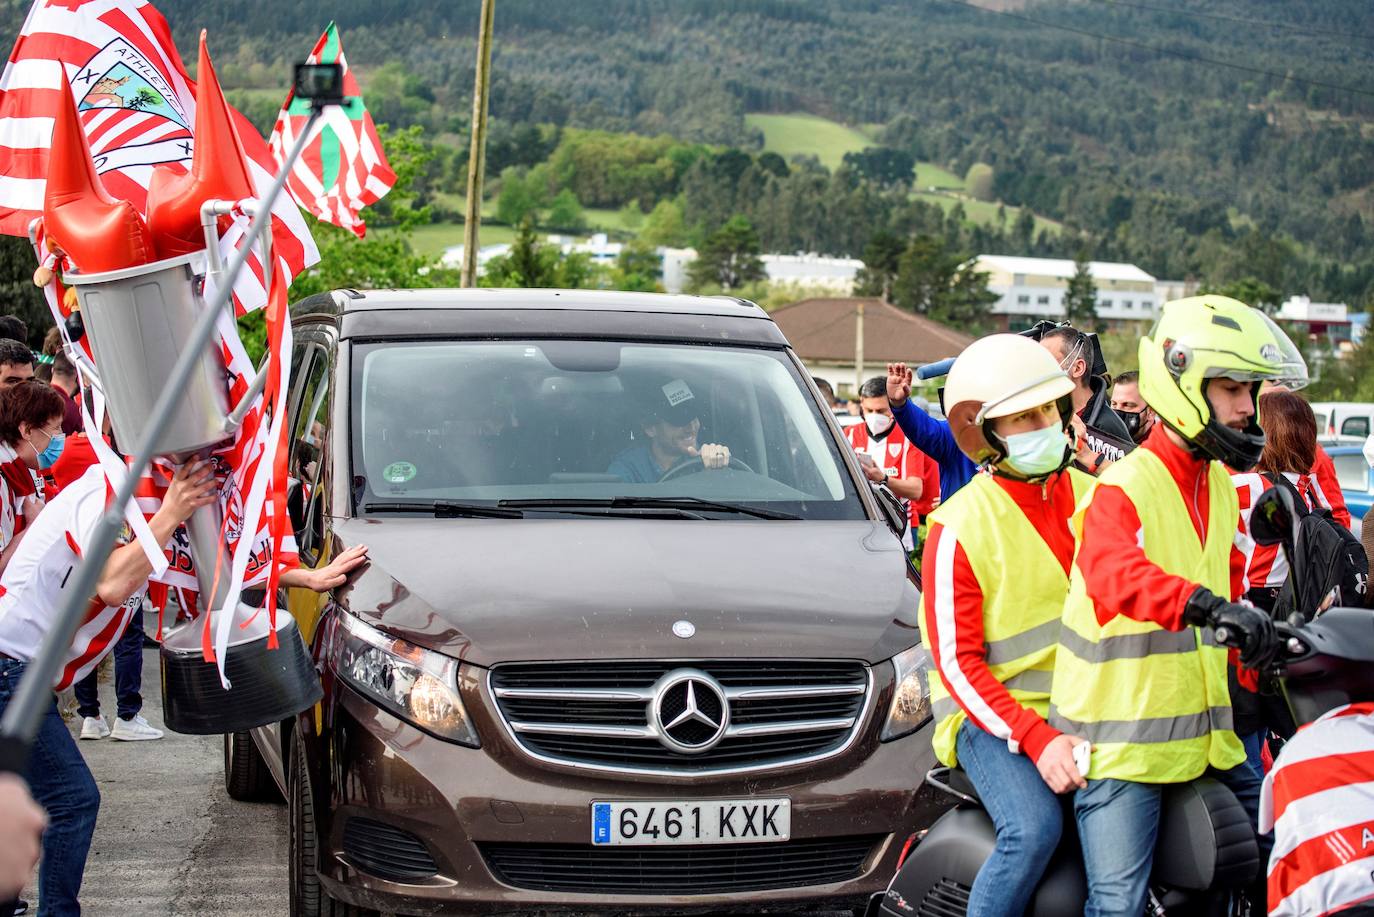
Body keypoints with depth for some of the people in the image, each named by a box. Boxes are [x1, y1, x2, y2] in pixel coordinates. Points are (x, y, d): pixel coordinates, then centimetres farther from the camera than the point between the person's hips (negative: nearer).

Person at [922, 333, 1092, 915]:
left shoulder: (1091, 496, 8)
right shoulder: (960, 528, -9)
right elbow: (957, 661, -11)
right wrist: (1036, 739, -21)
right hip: (994, 714, -5)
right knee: (1034, 829, -30)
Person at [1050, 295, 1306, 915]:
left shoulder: (1221, 488, 14)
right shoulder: (1123, 489, -14)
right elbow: (1112, 573, -36)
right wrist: (1204, 604, -50)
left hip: (1206, 737, 8)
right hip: (1122, 743, -8)